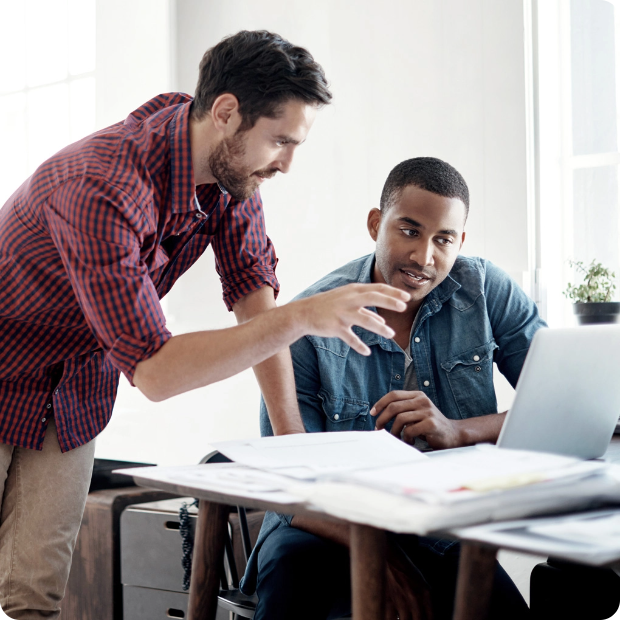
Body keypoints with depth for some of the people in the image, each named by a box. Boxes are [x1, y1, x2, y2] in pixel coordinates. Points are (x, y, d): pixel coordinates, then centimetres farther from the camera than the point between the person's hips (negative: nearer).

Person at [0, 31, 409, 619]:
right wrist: (300, 318, -41)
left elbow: (251, 285, -5)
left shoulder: (230, 164, -12)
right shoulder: (101, 189, -36)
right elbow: (153, 372, -38)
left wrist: (291, 436, -10)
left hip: (74, 389, 6)